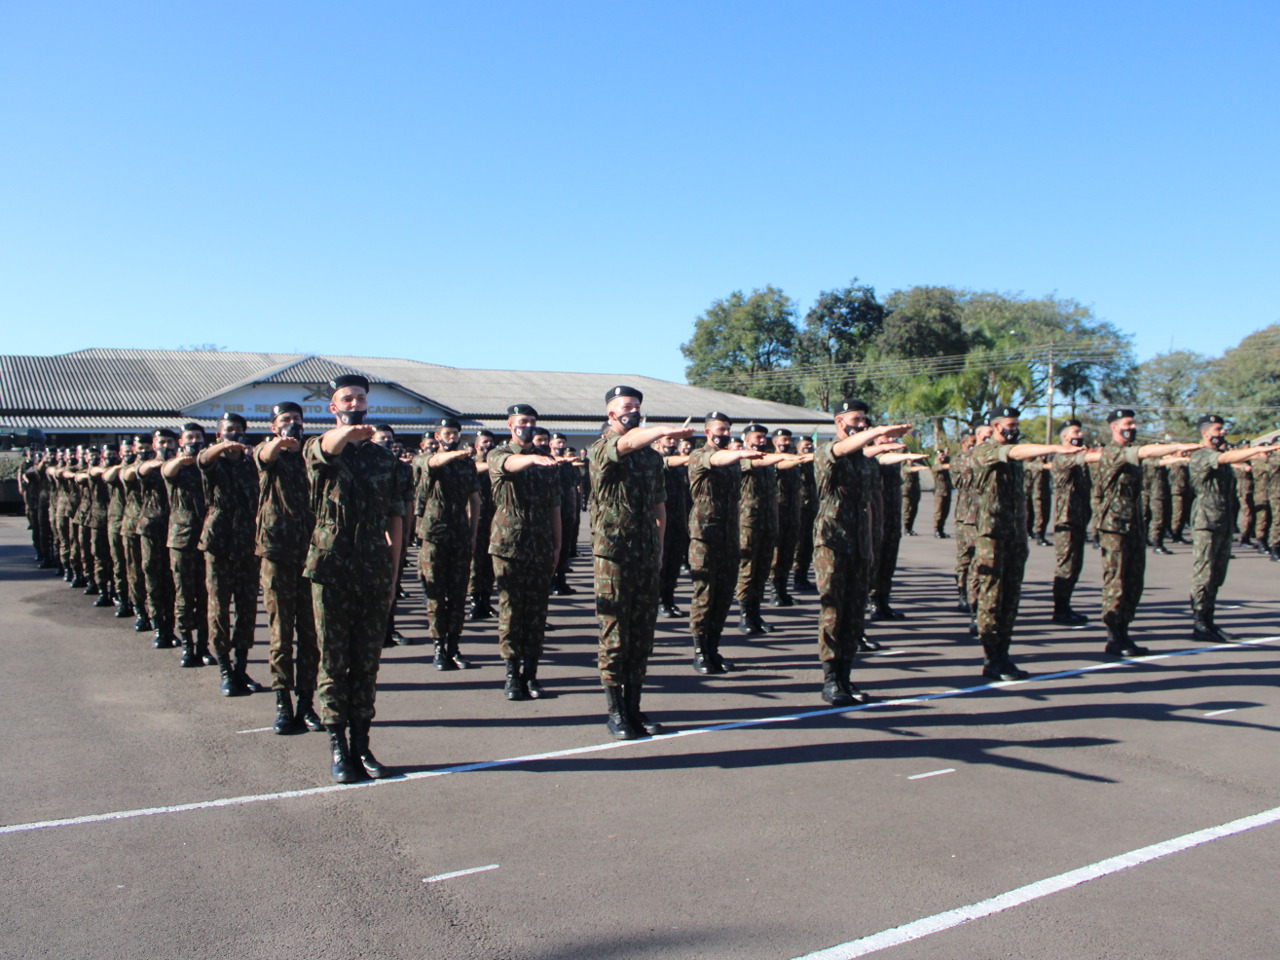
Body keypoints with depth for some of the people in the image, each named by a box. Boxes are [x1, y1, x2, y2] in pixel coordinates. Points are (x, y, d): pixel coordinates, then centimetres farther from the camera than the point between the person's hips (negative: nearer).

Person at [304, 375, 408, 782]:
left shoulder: (385, 458, 11)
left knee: (367, 663, 8)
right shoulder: (318, 448, 1)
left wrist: (392, 571, 5)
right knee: (333, 661, 3)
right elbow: (327, 447, -26)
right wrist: (347, 433, -49)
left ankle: (361, 744, 17)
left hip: (375, 575, 3)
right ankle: (337, 749, 12)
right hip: (331, 571, -2)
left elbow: (395, 518, 12)